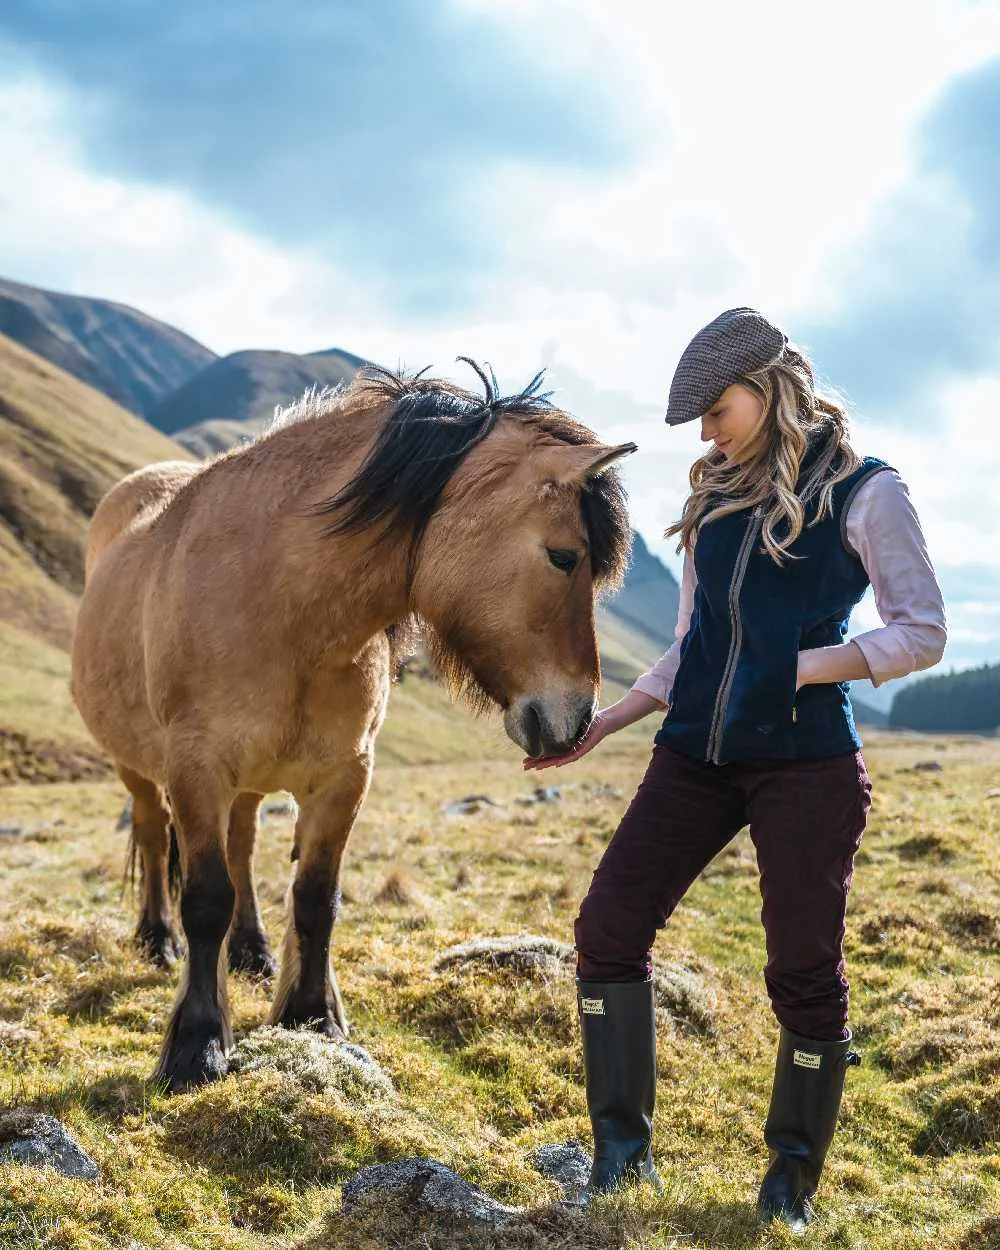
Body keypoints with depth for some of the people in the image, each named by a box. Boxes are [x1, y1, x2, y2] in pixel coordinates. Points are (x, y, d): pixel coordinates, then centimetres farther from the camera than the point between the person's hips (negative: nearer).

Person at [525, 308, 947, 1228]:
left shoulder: (864, 494, -2)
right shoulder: (715, 502, 14)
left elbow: (922, 633, -6)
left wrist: (794, 669, -16)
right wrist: (602, 727, 9)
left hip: (806, 763, -5)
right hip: (696, 756, 6)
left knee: (804, 970, -1)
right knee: (609, 927, -3)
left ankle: (793, 1178, 17)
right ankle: (624, 1146, 9)